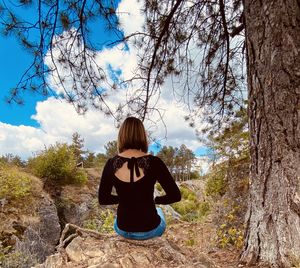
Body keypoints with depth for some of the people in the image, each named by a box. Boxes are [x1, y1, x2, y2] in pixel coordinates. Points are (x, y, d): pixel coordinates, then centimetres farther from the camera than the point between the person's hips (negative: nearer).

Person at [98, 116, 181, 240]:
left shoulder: (111, 164, -14)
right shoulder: (154, 162, -21)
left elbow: (102, 199, -2)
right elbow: (175, 196, -14)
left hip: (122, 229, 2)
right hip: (149, 230, -1)